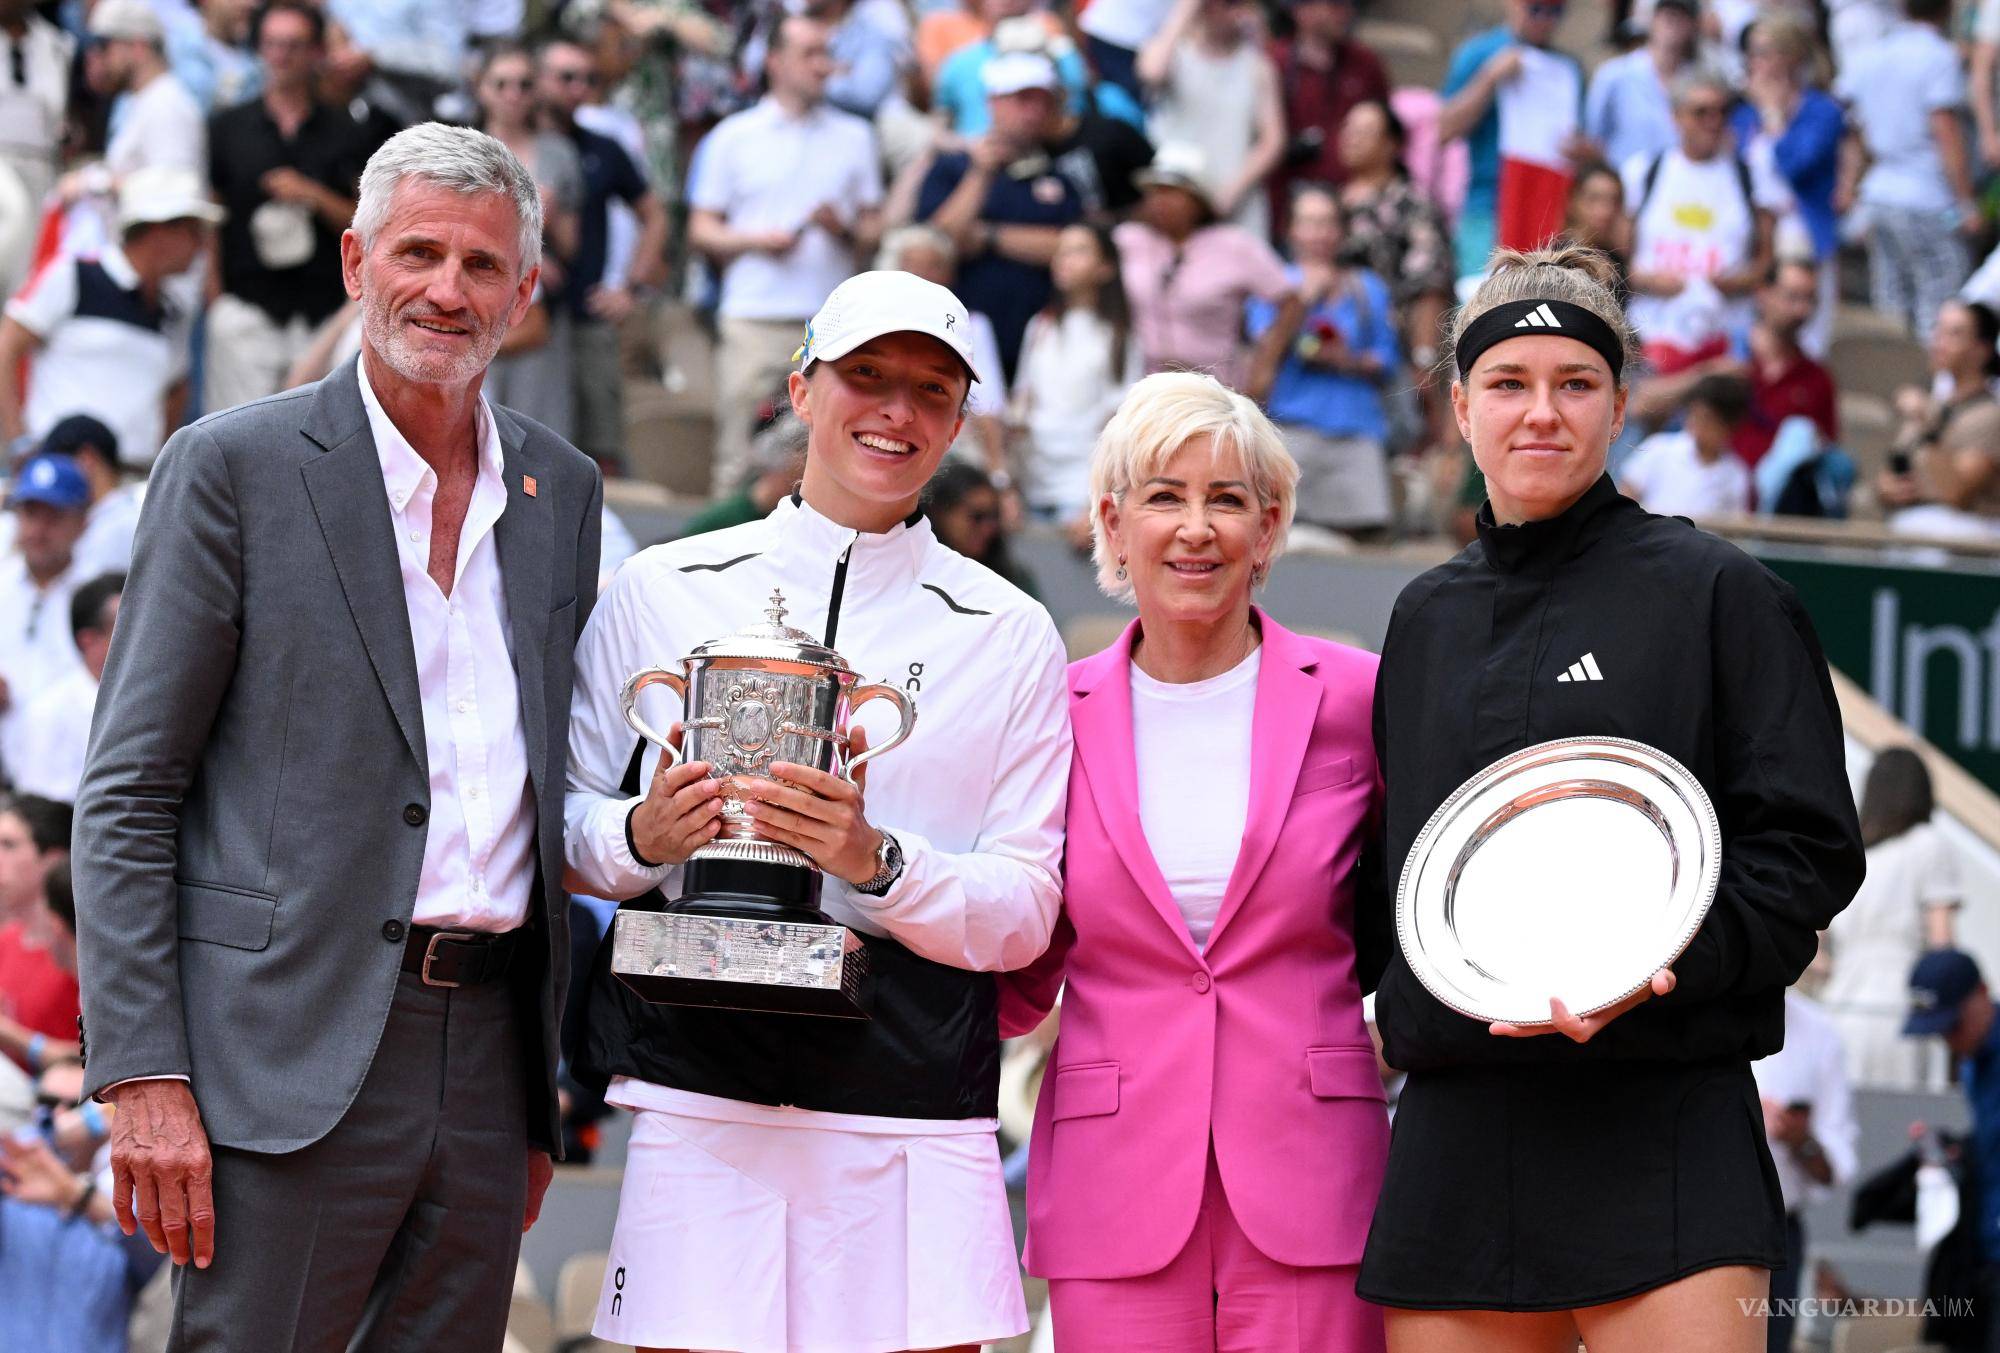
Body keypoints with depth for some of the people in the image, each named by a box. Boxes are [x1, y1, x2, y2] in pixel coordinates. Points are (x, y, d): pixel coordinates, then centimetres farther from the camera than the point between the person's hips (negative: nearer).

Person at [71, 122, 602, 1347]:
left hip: (488, 1049, 5)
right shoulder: (236, 467, -1)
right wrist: (143, 1076, -12)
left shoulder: (565, 493, 14)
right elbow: (126, 796, -4)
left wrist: (546, 1078, 16)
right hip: (296, 1051, -5)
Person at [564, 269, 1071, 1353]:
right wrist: (640, 837, -9)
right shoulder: (661, 591, 11)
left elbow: (1026, 914, 4)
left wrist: (875, 862, -14)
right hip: (701, 1091, 0)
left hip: (913, 1108, 0)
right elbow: (564, 825, 12)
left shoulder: (1008, 636, 11)